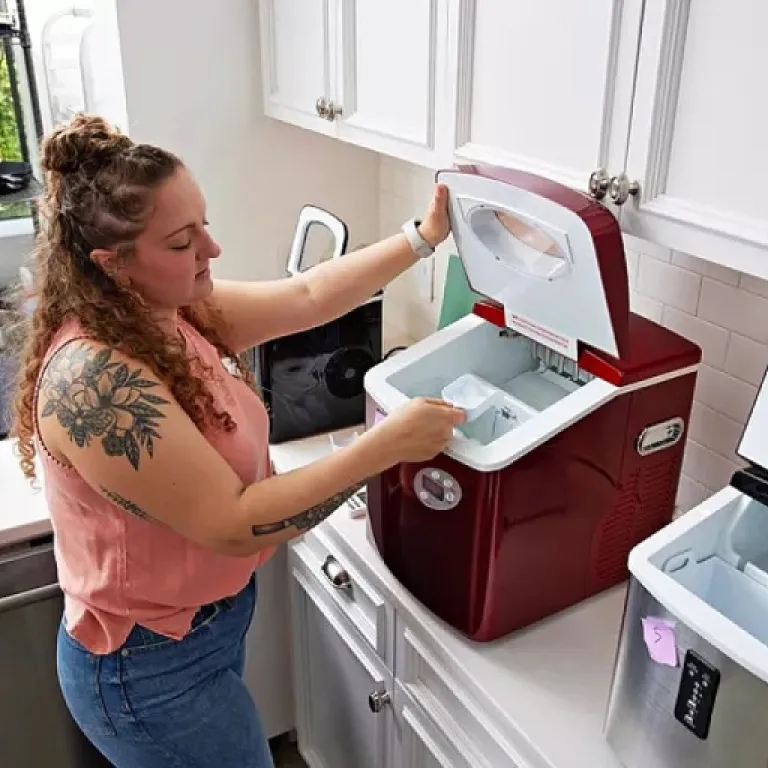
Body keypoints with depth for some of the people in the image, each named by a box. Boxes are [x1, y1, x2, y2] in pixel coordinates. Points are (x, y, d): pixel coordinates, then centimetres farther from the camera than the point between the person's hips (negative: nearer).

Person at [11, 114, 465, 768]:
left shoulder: (173, 311, -6)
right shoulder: (95, 378, -32)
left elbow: (307, 297, 2)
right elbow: (233, 526, -31)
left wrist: (425, 237, 0)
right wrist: (388, 444, -30)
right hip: (152, 670, -8)